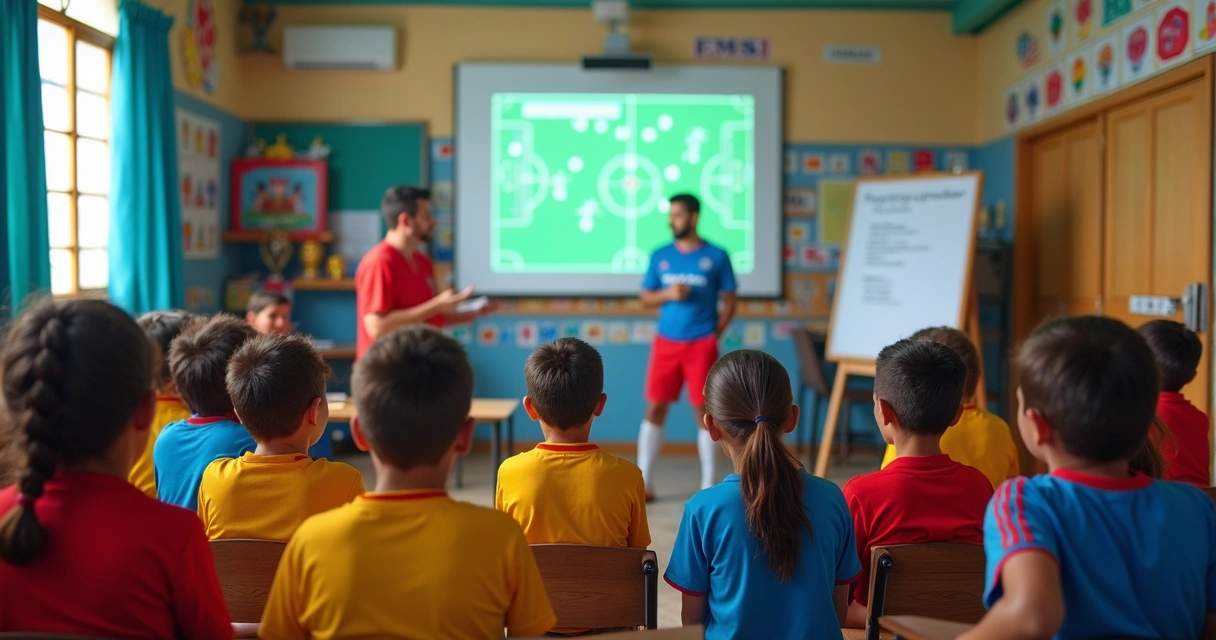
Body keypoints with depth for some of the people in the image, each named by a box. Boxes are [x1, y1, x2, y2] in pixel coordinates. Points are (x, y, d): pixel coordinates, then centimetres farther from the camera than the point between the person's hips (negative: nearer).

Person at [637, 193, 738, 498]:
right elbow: (645, 298, 9)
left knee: (703, 410, 3)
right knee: (655, 408, 2)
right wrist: (667, 294, -10)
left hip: (701, 345, -2)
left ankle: (708, 484, 14)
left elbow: (729, 301, 4)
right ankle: (643, 482, 9)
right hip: (666, 343, 2)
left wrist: (715, 334, -4)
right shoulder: (660, 256, 5)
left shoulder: (716, 256, -1)